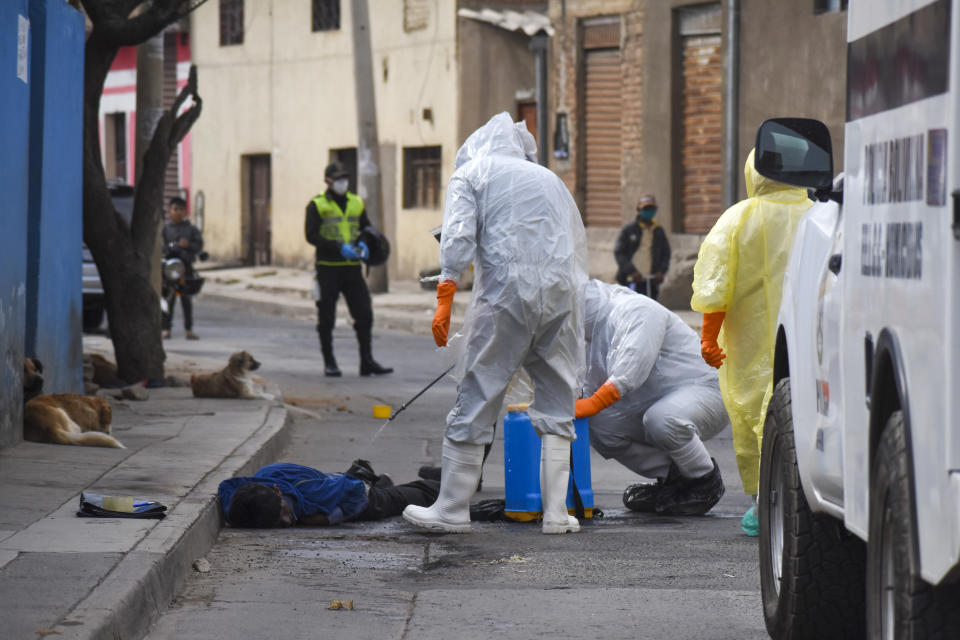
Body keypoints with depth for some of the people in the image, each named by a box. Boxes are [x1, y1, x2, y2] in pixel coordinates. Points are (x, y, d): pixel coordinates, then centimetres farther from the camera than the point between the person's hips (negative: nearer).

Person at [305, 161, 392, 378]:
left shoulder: (356, 203, 12)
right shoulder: (317, 205, -2)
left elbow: (368, 229, 19)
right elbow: (311, 235, -11)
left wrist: (364, 245, -4)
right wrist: (339, 247, -21)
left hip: (352, 268, 4)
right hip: (328, 268, -4)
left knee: (365, 314, -2)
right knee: (326, 318, 2)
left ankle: (367, 362, 2)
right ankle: (329, 363, 12)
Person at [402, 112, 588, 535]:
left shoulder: (470, 172, 12)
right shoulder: (548, 178, 26)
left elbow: (458, 239, -4)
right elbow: (578, 245, 24)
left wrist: (444, 300, -6)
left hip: (507, 294, -4)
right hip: (560, 296, 4)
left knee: (476, 399, 2)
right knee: (557, 404, 10)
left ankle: (452, 509, 6)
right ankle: (556, 513, 7)